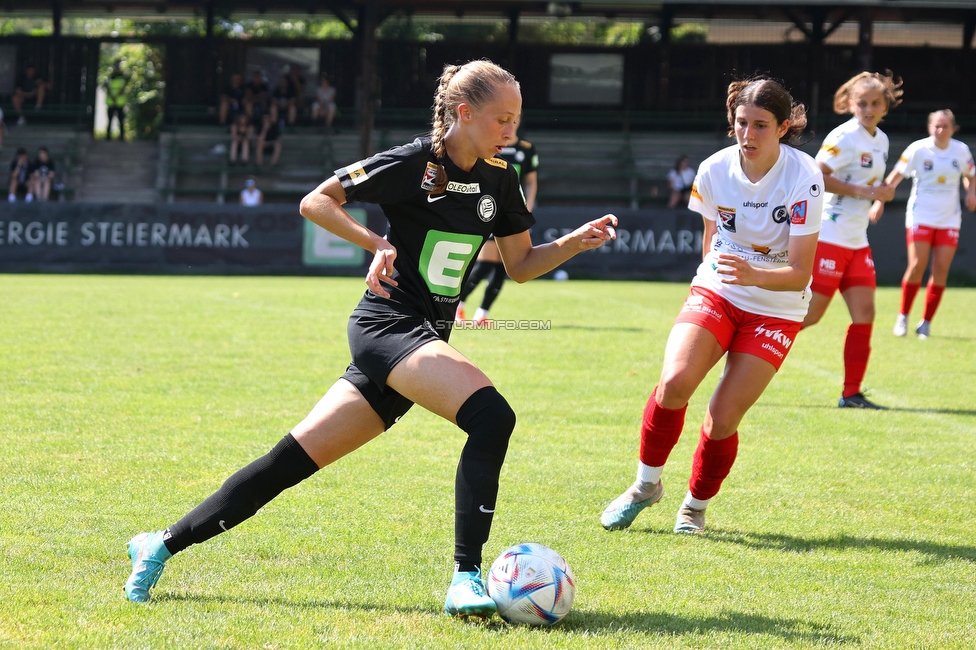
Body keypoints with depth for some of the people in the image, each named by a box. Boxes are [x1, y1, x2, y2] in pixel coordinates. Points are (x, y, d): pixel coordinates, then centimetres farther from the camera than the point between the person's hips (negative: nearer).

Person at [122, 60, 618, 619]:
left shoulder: (499, 180, 10)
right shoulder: (413, 164, -10)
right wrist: (378, 243, -13)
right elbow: (316, 201, -3)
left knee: (295, 461, 4)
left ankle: (163, 545, 12)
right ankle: (466, 579, -25)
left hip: (426, 339, 7)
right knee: (492, 416, -27)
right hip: (389, 324, -7)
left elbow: (521, 265, 17)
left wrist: (577, 241, 1)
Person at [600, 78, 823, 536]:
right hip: (716, 291, 2)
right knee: (674, 381, -24)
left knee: (723, 418, -12)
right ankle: (647, 484, -1)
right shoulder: (715, 170, -9)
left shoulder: (803, 178, -19)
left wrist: (754, 275, -38)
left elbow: (800, 272, -21)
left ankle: (695, 506, 15)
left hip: (776, 308, -2)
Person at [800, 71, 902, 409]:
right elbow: (816, 176, -22)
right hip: (828, 238, -8)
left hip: (857, 242, 8)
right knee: (810, 313, -8)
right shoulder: (844, 137, -13)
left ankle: (851, 393, 5)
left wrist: (879, 196, 7)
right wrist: (863, 192, -22)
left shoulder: (881, 140, 13)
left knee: (864, 314, 1)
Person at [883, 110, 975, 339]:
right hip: (921, 216, -3)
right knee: (917, 266, -12)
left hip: (949, 219, 3)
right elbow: (895, 176, -6)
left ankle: (926, 322, 4)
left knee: (941, 270, -5)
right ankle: (903, 317, 4)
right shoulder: (918, 149, -9)